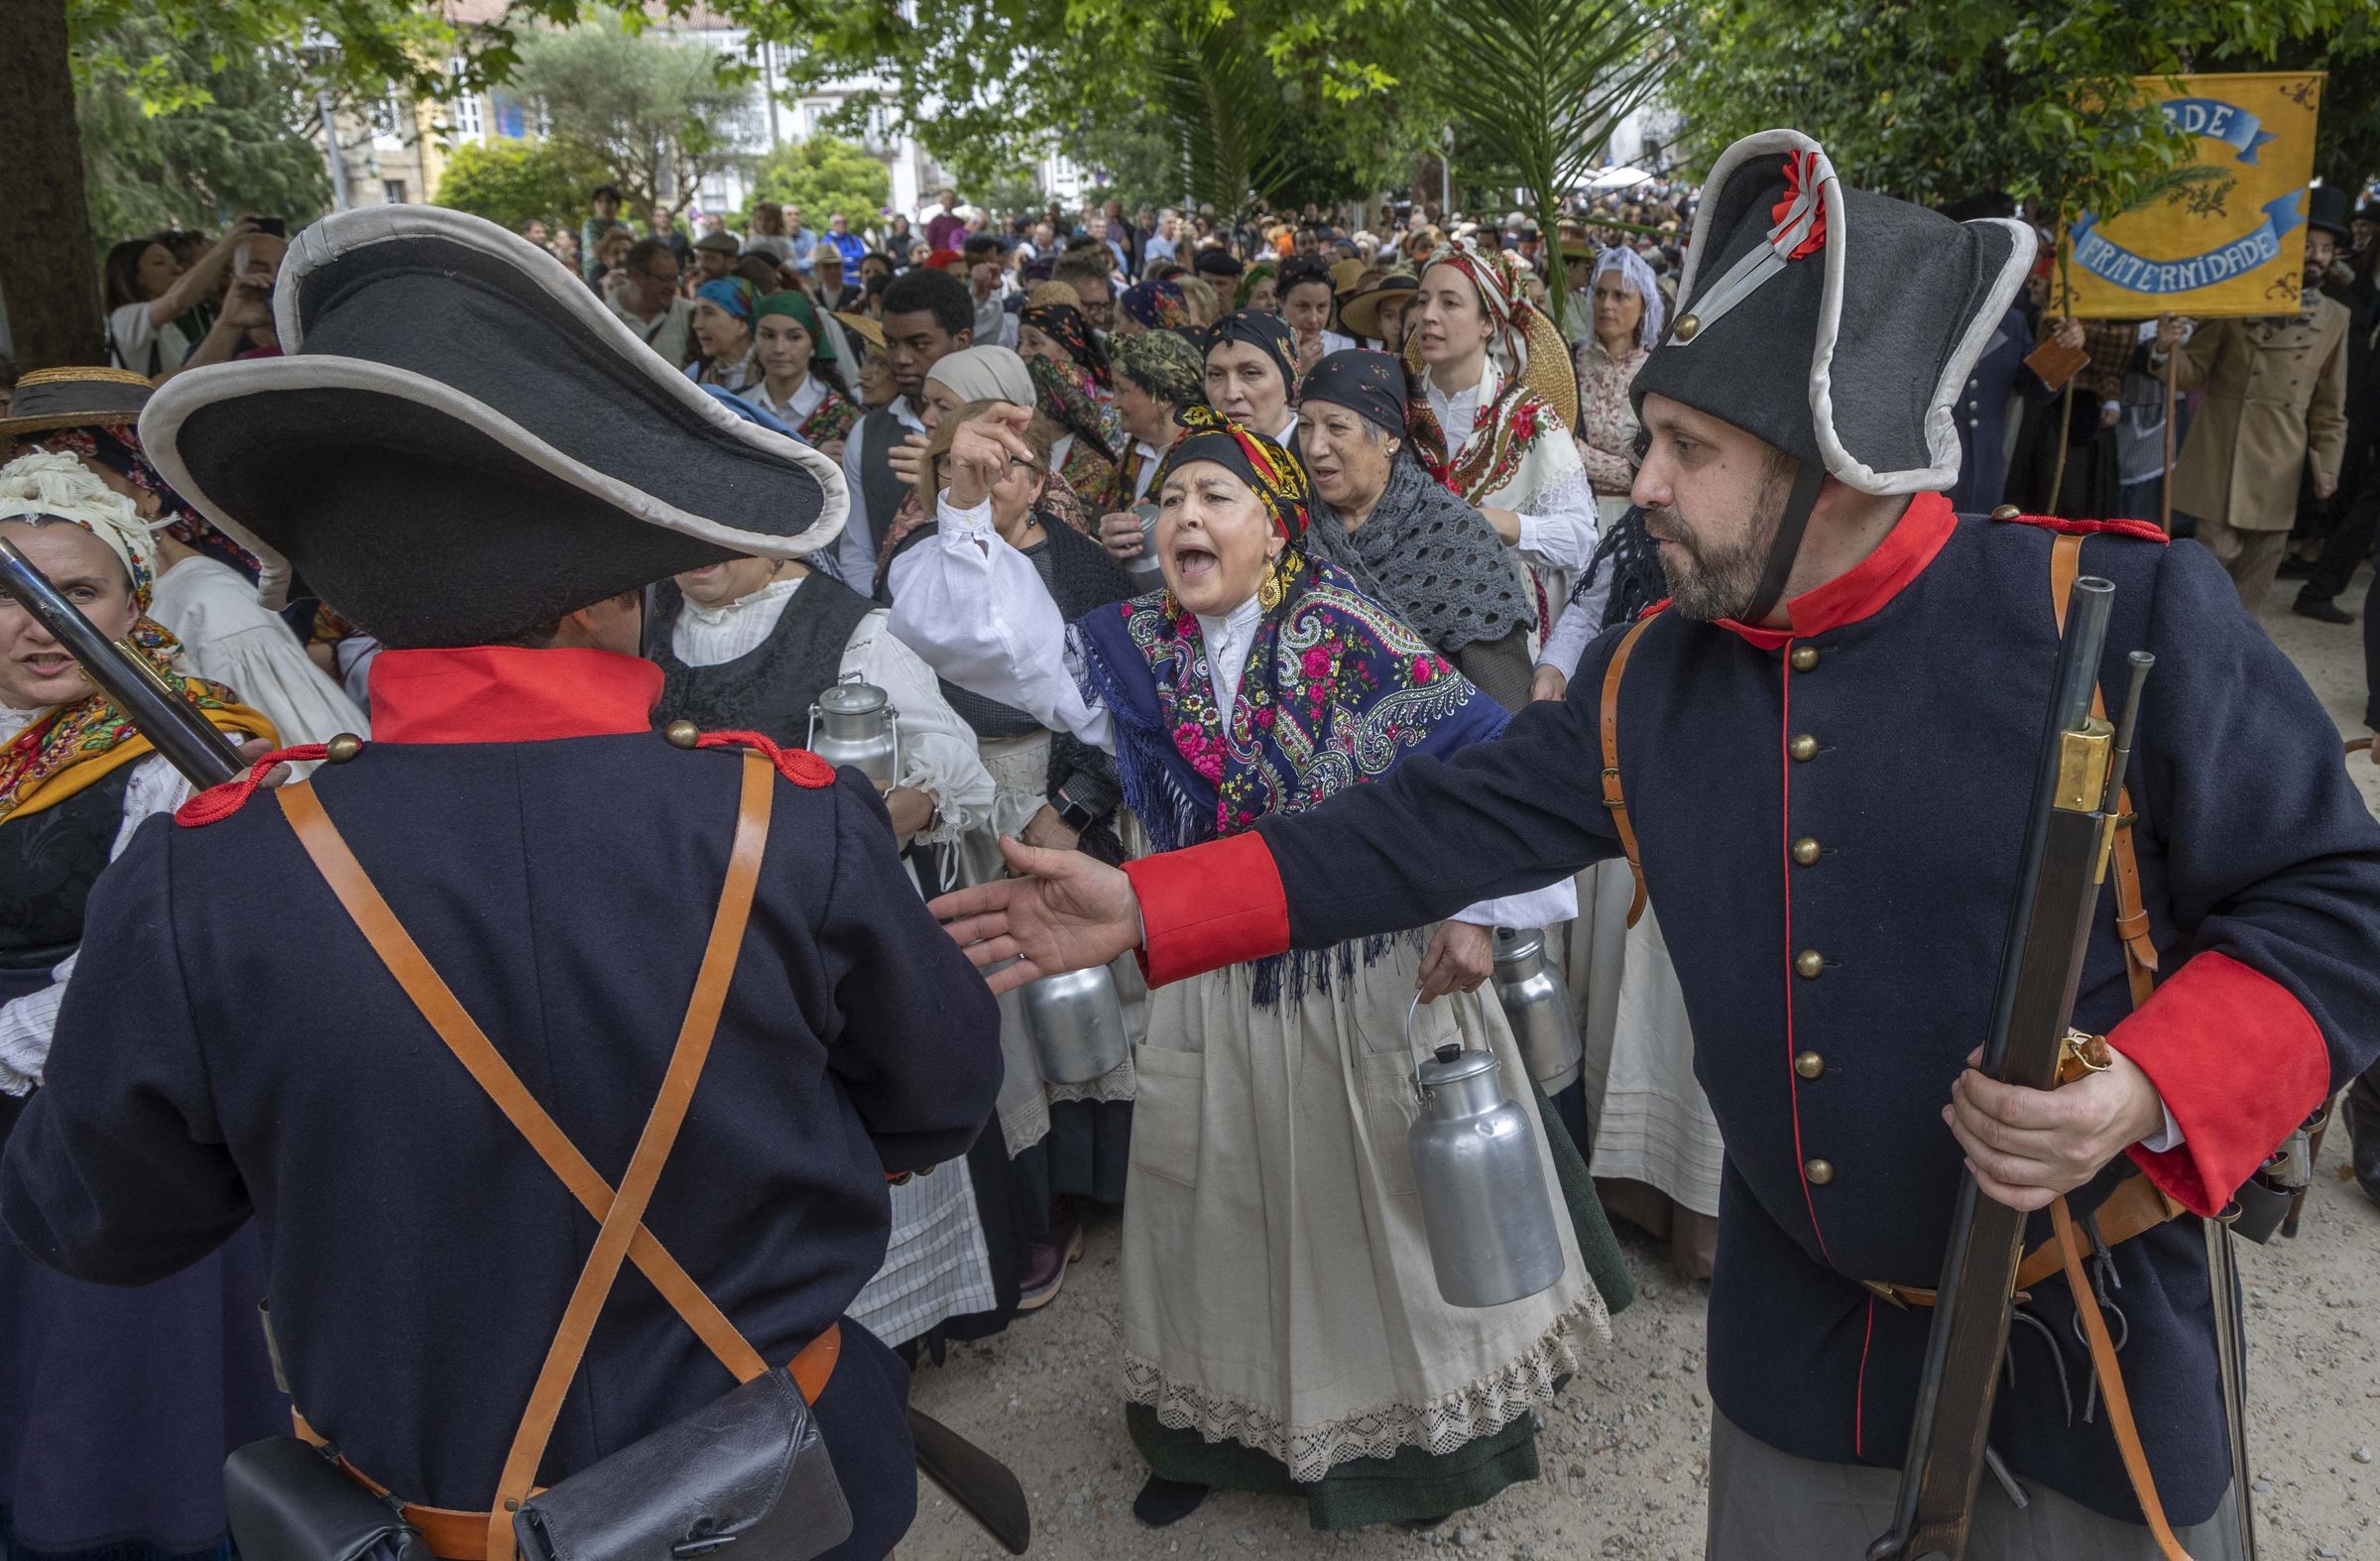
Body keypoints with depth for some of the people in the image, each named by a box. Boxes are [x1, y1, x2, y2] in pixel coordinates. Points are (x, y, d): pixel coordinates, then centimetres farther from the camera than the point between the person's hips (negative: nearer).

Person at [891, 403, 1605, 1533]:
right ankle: (1227, 1425, 40)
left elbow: (1485, 761, -14)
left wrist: (1478, 911, -18)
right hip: (1215, 996, 4)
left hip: (1376, 983, -3)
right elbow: (990, 639, -10)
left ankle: (1434, 1419, 38)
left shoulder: (1353, 640, -14)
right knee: (1229, 1215, 17)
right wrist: (967, 508, -23)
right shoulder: (1136, 650, -2)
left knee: (1391, 1200, 13)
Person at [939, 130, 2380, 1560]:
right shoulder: (1653, 677, -3)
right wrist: (1150, 911, -5)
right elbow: (1445, 823, -1)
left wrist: (2149, 1094, -30)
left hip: (2088, 1343, -3)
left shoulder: (2124, 616, -18)